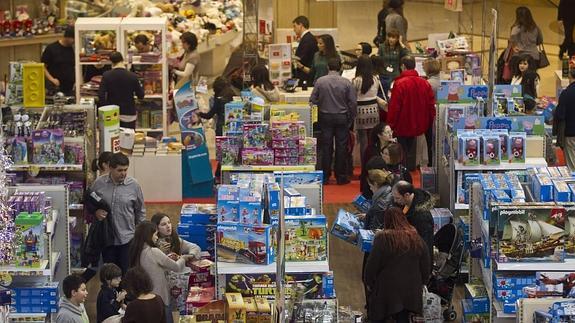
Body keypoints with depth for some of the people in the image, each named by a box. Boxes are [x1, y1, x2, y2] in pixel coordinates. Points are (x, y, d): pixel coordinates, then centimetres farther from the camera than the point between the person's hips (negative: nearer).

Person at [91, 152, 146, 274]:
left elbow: (140, 211, 6)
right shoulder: (99, 183, -3)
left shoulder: (134, 185, -5)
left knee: (127, 273, 1)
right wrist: (95, 212, -10)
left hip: (127, 238, -1)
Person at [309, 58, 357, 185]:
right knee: (341, 147, 6)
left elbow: (312, 100, -5)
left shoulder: (320, 81, -8)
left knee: (326, 147, 8)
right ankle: (341, 177, 10)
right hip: (342, 117, -1)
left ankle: (325, 176, 11)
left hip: (325, 117, 1)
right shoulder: (346, 83, -9)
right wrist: (351, 119, 6)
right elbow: (353, 103, -6)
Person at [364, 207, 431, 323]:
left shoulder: (382, 238, -14)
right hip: (410, 290, 5)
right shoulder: (416, 239, 3)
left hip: (387, 290, -5)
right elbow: (426, 265, 11)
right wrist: (422, 282, 23)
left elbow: (372, 264, -11)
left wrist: (368, 283, 4)